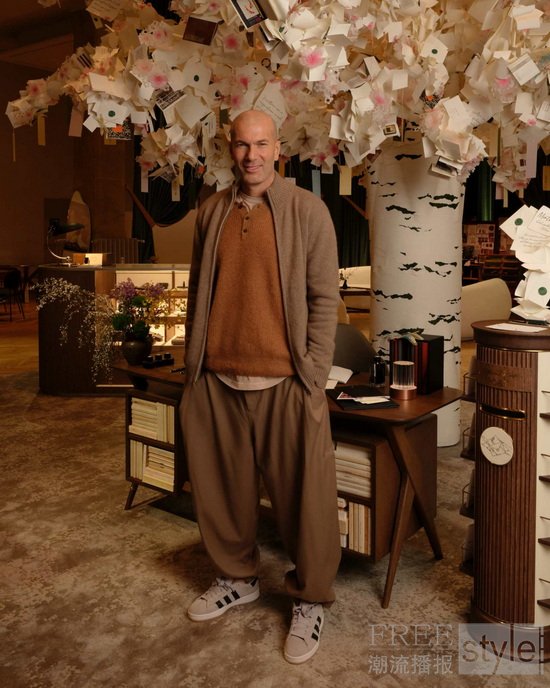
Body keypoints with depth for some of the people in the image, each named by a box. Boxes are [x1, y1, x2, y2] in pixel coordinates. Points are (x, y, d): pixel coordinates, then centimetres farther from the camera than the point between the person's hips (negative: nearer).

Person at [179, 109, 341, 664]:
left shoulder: (308, 210, 0)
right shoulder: (211, 212, 11)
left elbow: (324, 297, -3)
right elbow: (198, 293, 14)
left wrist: (313, 377, -9)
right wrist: (193, 365, 9)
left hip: (284, 380, -3)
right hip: (216, 380, 4)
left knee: (302, 494, 3)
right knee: (223, 488, 13)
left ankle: (309, 599, 23)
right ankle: (237, 578, 36)